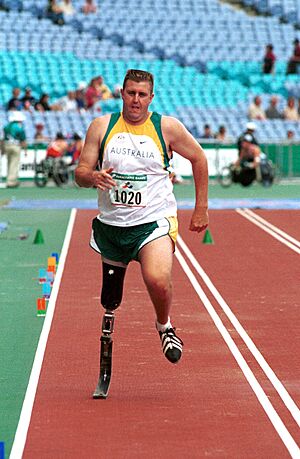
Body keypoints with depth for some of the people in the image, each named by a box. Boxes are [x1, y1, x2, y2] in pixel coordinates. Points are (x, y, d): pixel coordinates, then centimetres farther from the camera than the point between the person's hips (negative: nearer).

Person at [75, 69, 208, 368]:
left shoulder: (167, 127, -4)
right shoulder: (101, 127, -1)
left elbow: (198, 158, 9)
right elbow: (79, 174, 0)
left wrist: (201, 208, 9)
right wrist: (93, 177, -24)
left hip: (154, 220, -3)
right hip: (111, 222, 3)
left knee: (157, 280, -28)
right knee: (110, 302, 13)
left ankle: (164, 325, 3)